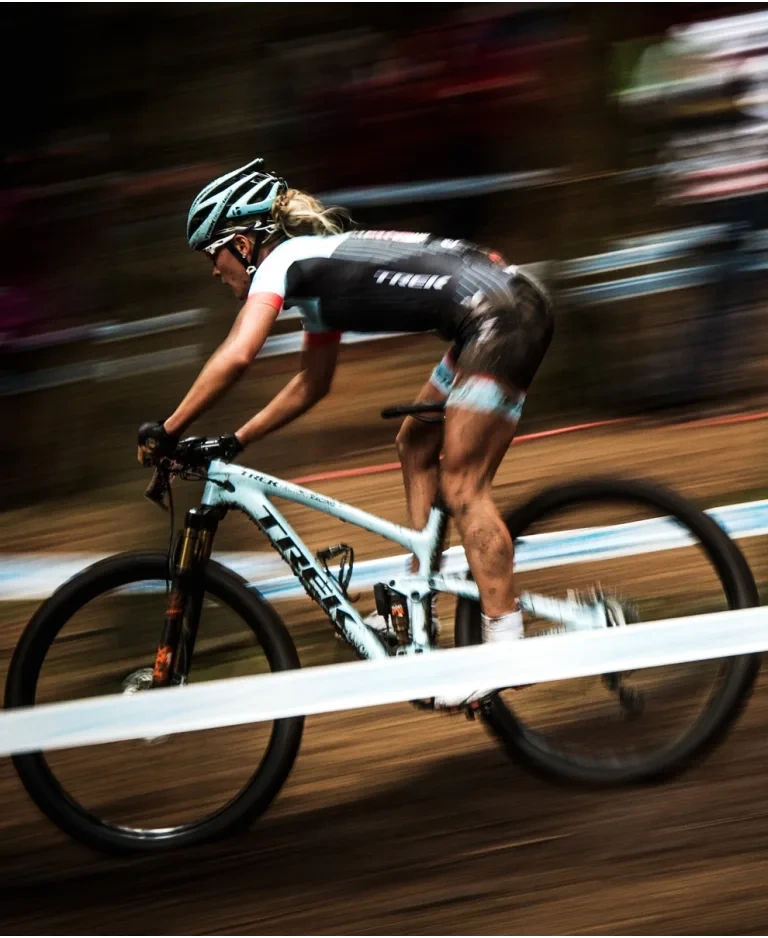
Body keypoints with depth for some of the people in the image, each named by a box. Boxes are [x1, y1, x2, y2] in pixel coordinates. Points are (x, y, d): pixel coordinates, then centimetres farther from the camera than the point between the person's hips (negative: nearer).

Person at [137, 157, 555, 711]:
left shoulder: (282, 261, -4)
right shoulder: (316, 270, 23)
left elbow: (237, 356, -19)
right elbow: (311, 386, 32)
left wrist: (167, 431, -10)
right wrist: (234, 443, 28)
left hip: (503, 313, -10)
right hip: (492, 320, 10)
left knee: (462, 485, -9)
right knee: (416, 448, 17)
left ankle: (506, 643, -11)